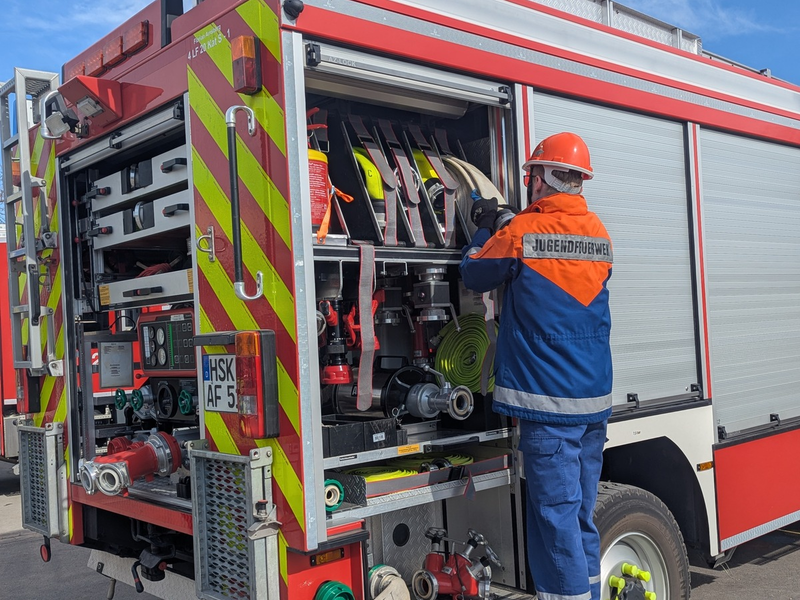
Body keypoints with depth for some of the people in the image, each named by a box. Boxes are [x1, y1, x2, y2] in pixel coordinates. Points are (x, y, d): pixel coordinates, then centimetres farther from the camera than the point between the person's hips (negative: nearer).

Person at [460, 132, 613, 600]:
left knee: (556, 516, -1)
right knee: (582, 516, 15)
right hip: (596, 400, 6)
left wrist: (486, 226, 21)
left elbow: (474, 274, 5)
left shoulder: (521, 231, -9)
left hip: (548, 402, -6)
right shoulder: (600, 234, 9)